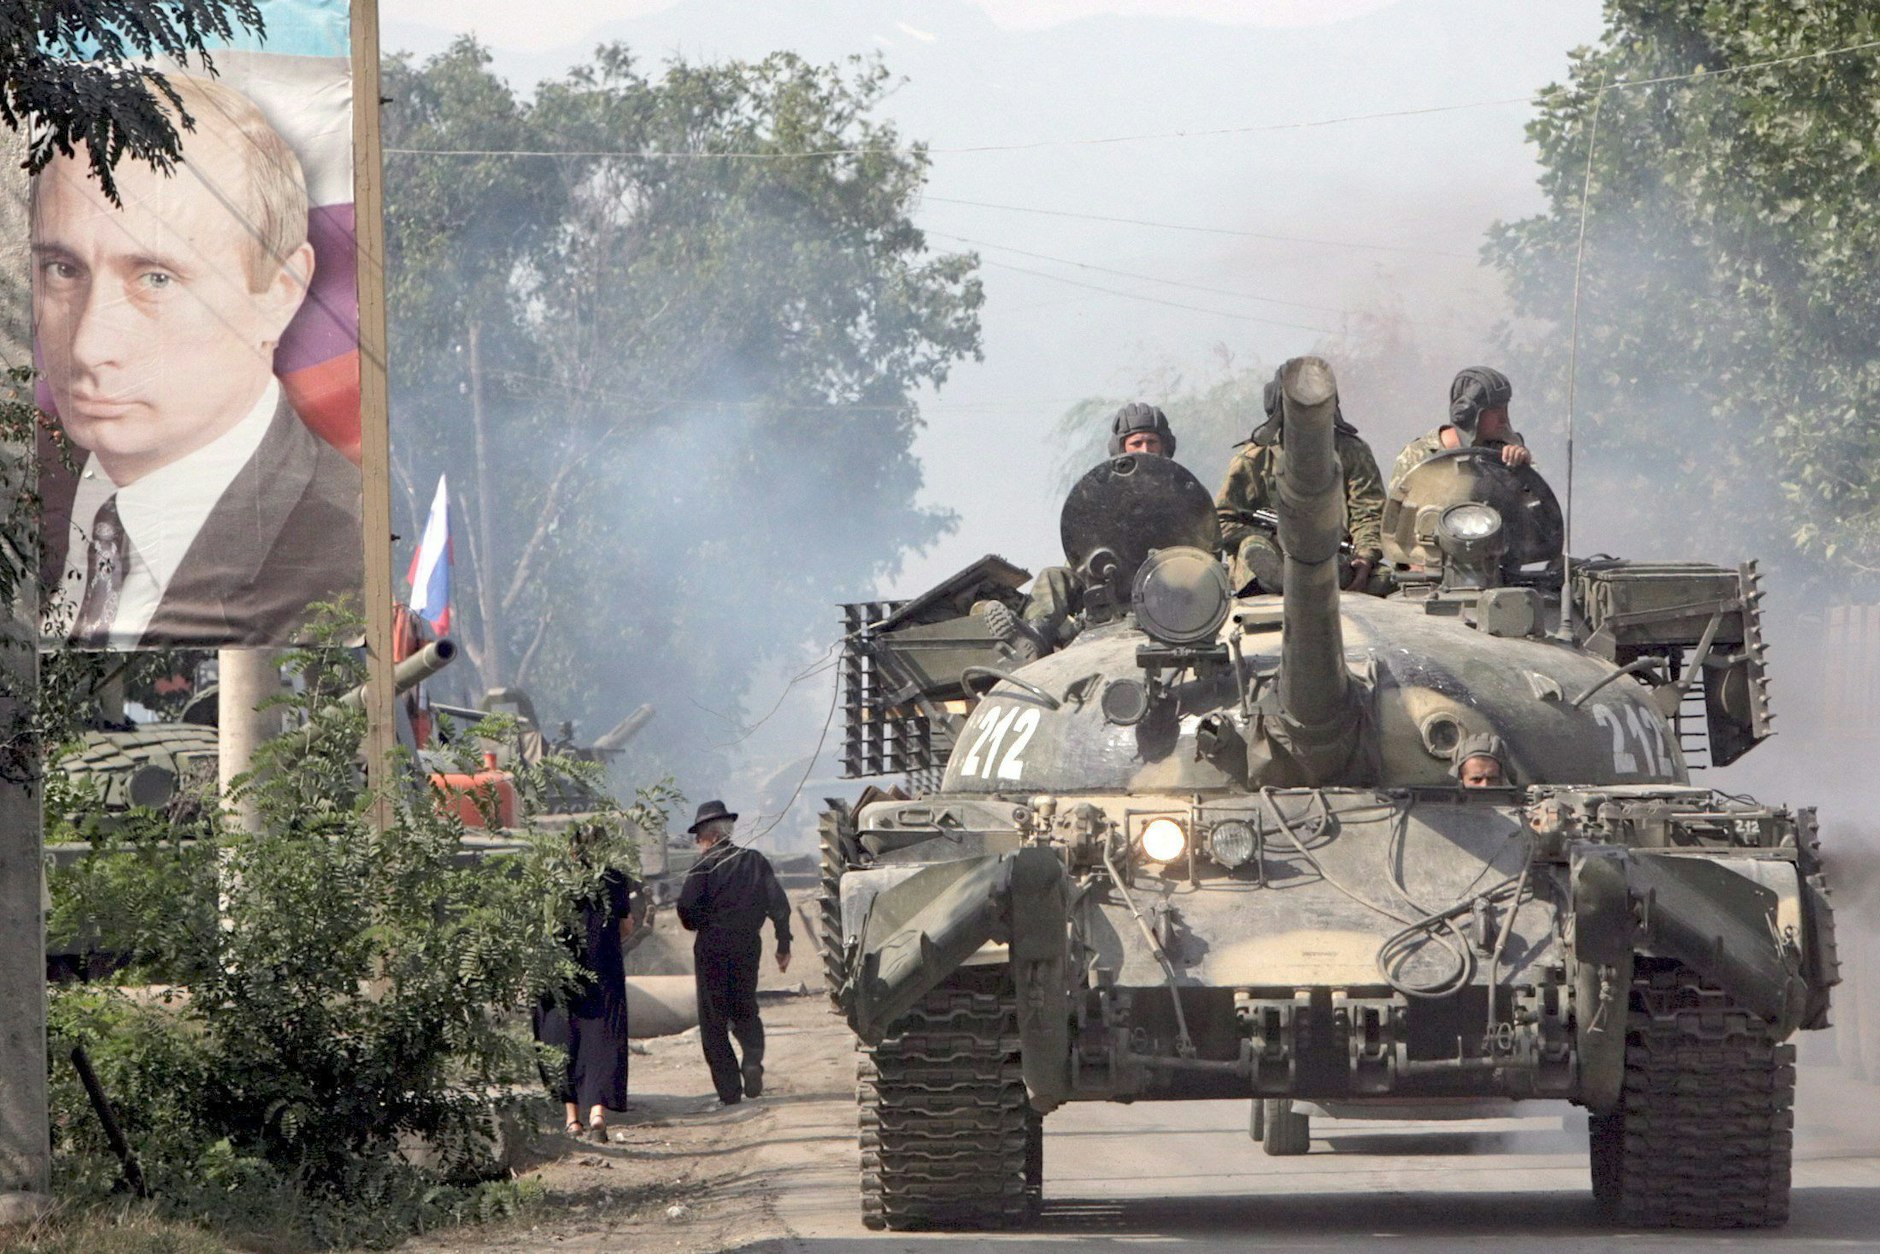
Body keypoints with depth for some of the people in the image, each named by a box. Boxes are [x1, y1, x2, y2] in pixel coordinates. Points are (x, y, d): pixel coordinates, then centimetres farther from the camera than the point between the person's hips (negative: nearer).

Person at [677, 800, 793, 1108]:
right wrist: (783, 946, 10)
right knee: (744, 1010, 20)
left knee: (713, 1018, 4)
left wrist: (699, 926, 8)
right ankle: (753, 1058, -9)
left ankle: (729, 1089, -2)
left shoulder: (704, 866, -8)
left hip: (712, 947, -4)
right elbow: (779, 906, 4)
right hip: (748, 944, 4)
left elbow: (687, 909, -14)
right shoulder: (756, 862, 6)